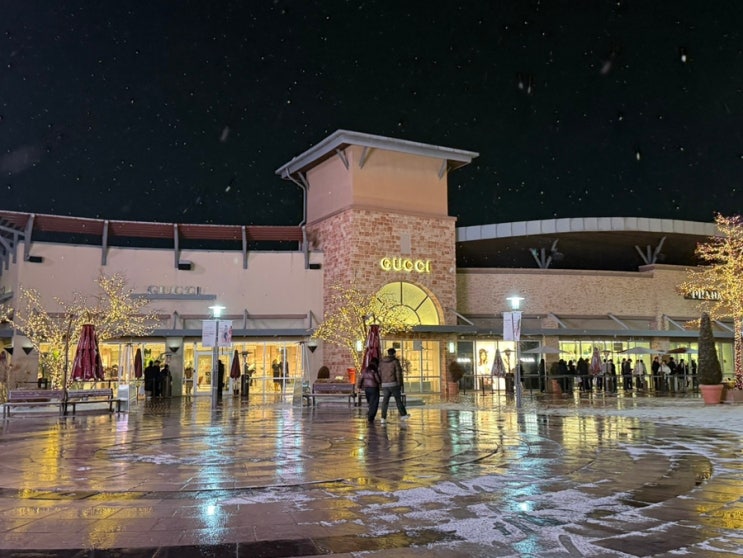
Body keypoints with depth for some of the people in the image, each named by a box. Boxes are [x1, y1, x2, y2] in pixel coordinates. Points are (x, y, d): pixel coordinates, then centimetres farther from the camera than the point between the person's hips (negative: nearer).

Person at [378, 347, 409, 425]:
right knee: (398, 399, 10)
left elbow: (379, 374, 11)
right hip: (394, 384, -4)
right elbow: (398, 374, -9)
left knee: (385, 401, 3)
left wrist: (381, 384, 17)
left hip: (384, 384, 4)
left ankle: (383, 418, -5)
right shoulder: (395, 361, -5)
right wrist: (400, 385, -6)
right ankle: (403, 415, 21)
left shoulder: (382, 362, 11)